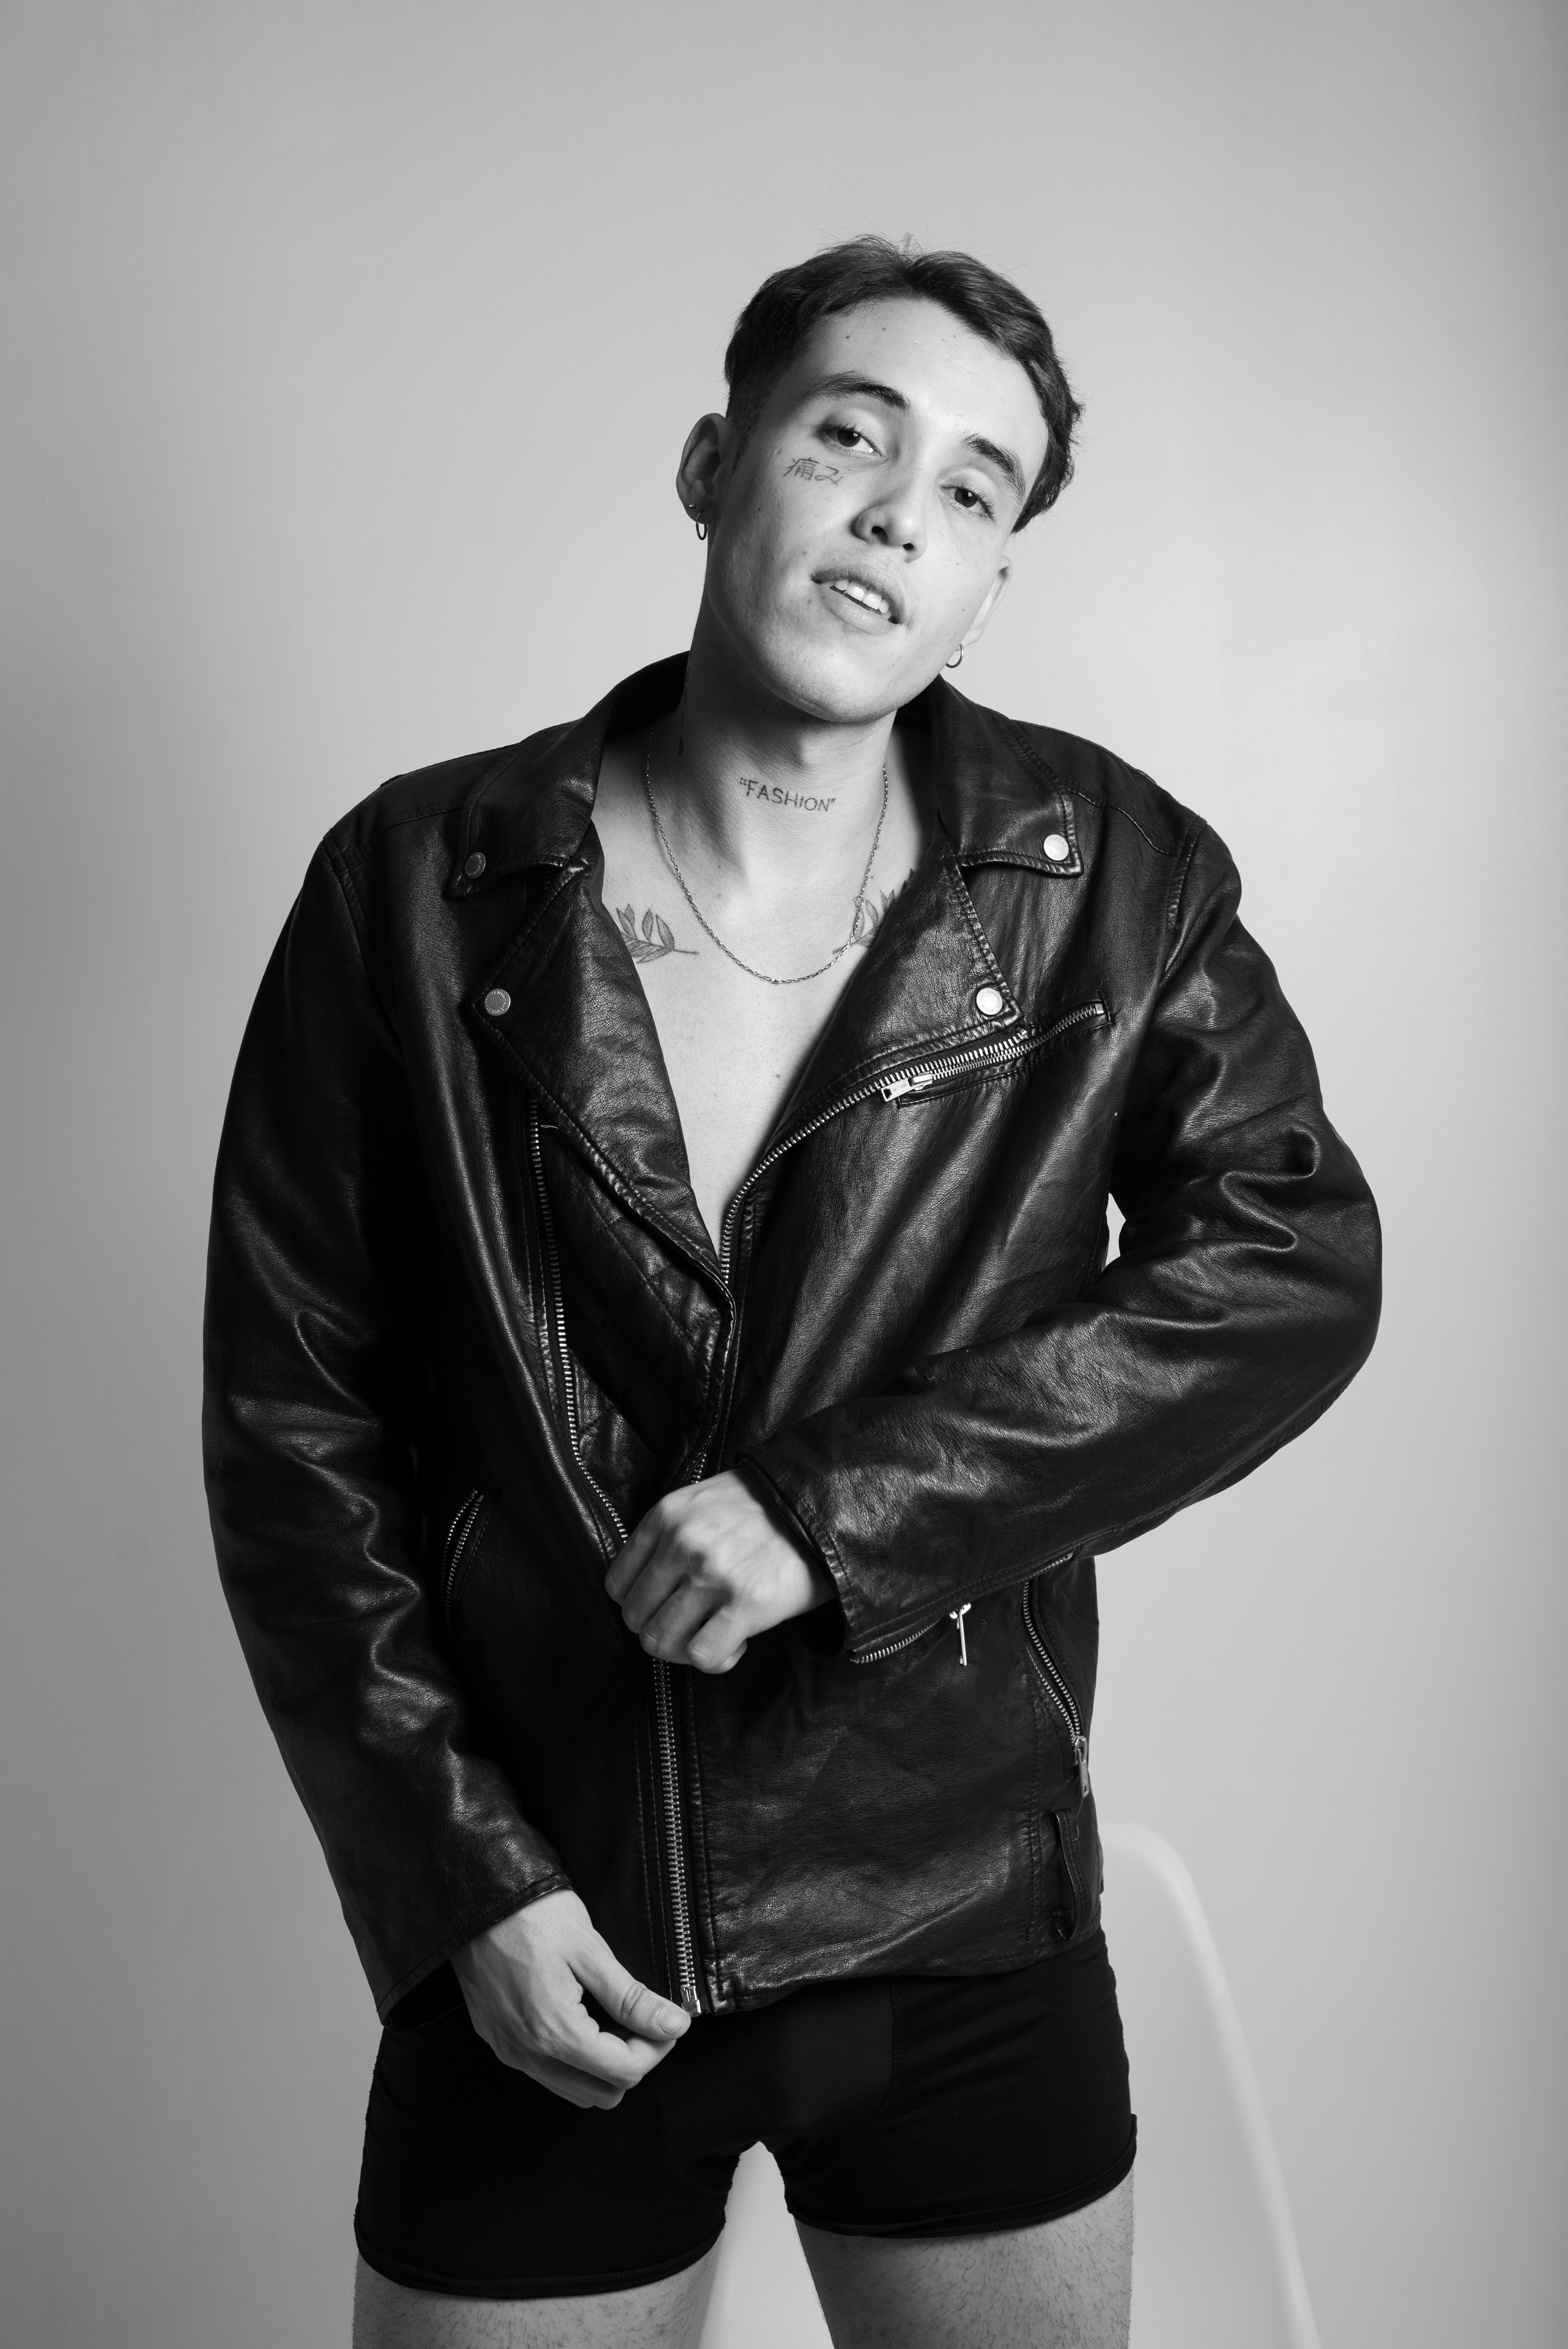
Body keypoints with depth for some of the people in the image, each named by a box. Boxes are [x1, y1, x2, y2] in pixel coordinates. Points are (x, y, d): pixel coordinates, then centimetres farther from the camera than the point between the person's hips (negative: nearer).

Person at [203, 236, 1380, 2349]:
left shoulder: (1112, 878, -4)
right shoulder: (423, 887, -6)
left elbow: (1298, 1265, -10)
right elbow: (292, 1417, -3)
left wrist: (839, 1504, -19)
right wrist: (460, 1878, -8)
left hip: (968, 1929, 1)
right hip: (541, 1944, 0)